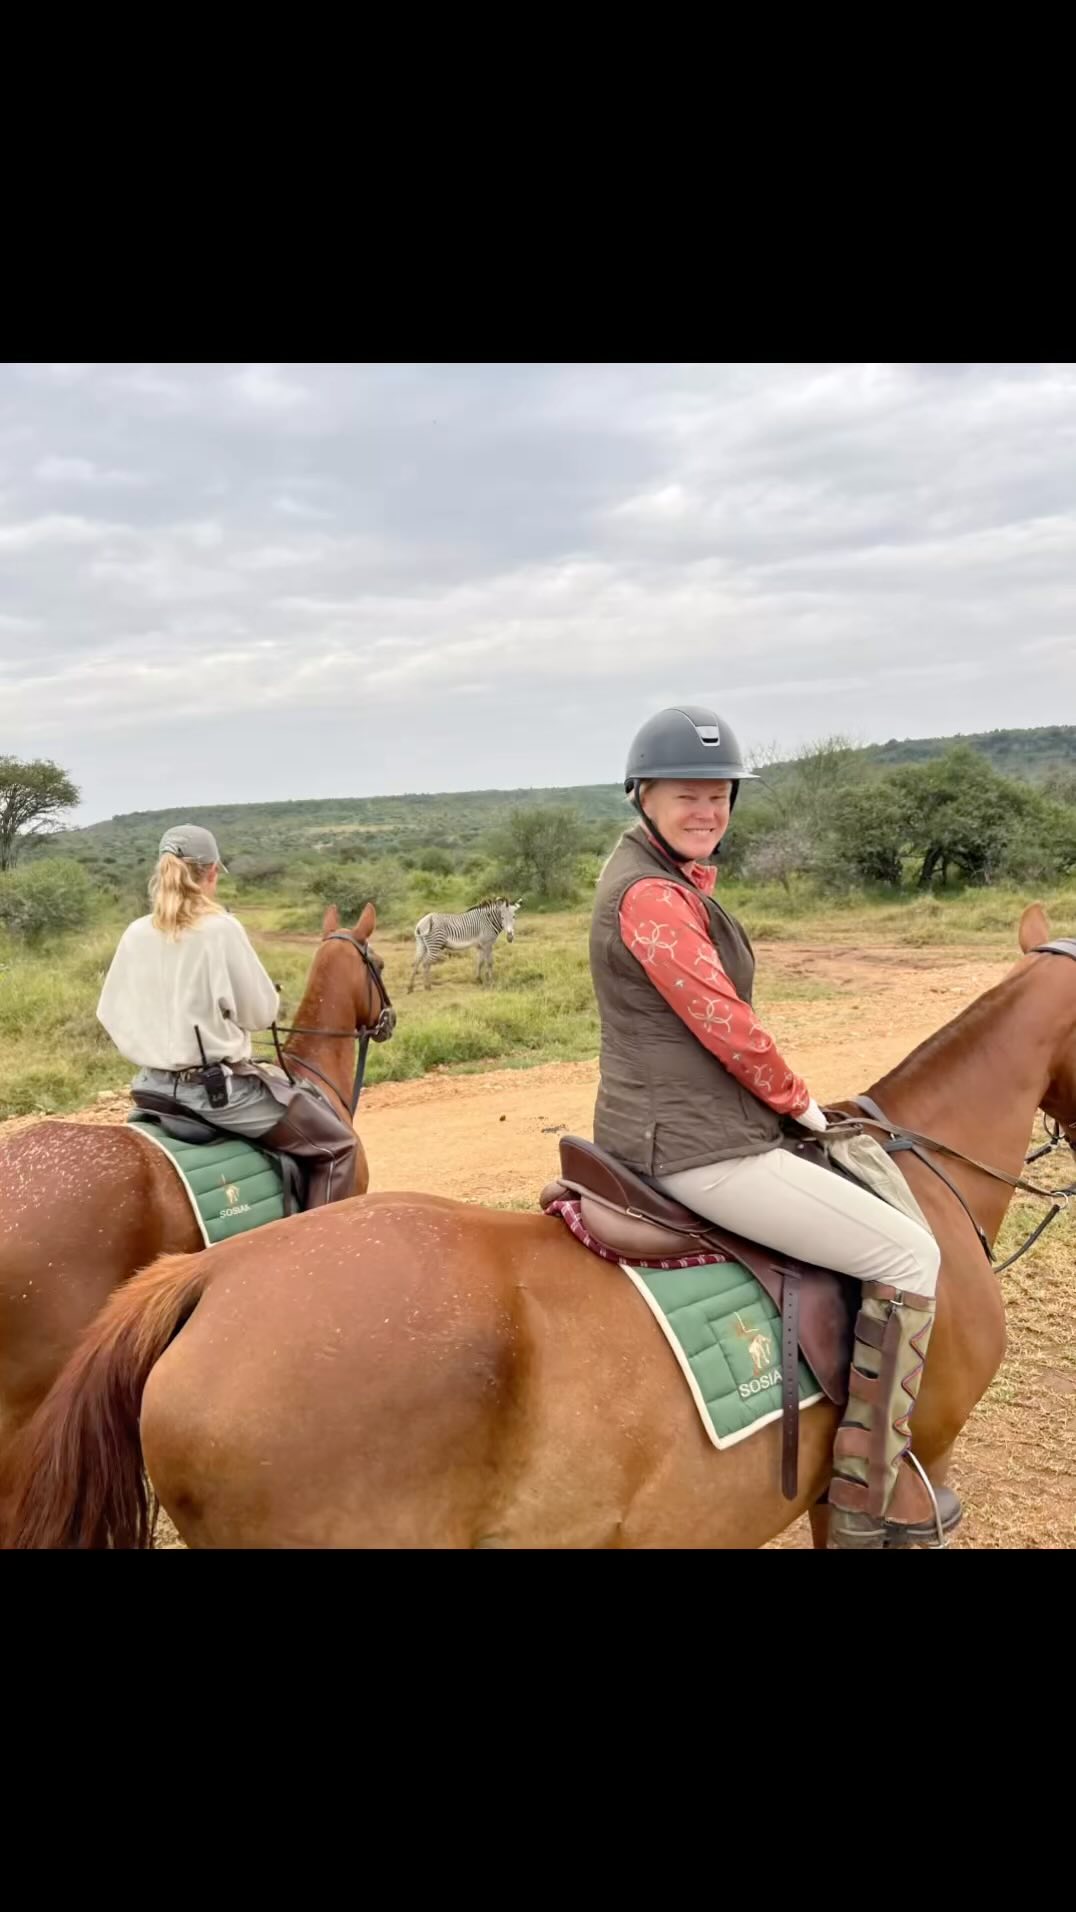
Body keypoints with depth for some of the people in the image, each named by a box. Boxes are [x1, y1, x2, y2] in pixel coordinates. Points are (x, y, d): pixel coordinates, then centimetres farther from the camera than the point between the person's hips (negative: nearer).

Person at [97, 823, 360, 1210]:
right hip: (219, 1086, -7)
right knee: (336, 1146, 6)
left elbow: (110, 1012, 8)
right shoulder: (221, 929, -16)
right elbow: (262, 1012, -9)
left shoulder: (135, 934, 0)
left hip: (155, 1087, 7)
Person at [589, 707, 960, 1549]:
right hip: (697, 1145, -11)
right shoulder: (654, 895, -21)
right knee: (909, 1255, -7)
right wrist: (798, 1101, -4)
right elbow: (726, 1026, -20)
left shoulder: (660, 875, 11)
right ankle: (871, 1492, 0)